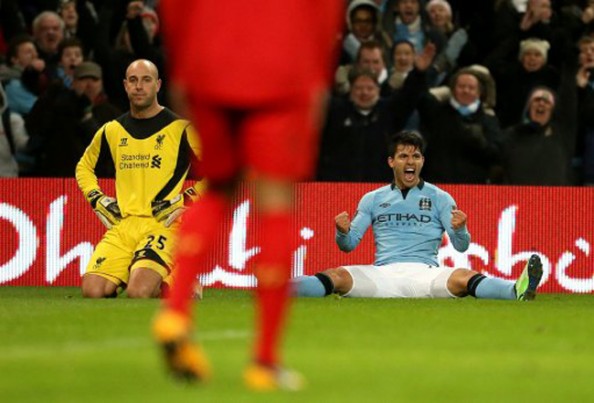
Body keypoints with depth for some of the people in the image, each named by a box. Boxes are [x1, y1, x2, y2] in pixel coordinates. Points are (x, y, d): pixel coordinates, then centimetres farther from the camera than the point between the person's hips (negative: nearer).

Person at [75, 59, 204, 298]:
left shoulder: (181, 128, 0)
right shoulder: (112, 131, 14)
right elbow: (84, 167, 31)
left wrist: (185, 200, -6)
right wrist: (97, 200, 14)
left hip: (162, 225, -4)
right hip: (122, 225, 4)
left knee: (139, 292, -28)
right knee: (92, 291, -17)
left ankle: (168, 285, 6)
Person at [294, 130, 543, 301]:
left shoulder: (440, 198, 15)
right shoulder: (373, 199, 20)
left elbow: (461, 246, 7)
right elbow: (349, 245, 15)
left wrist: (458, 230, -18)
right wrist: (343, 232, -10)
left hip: (425, 271, -2)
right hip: (383, 272, 2)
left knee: (462, 279, -34)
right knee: (337, 277, -28)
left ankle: (517, 292, -60)